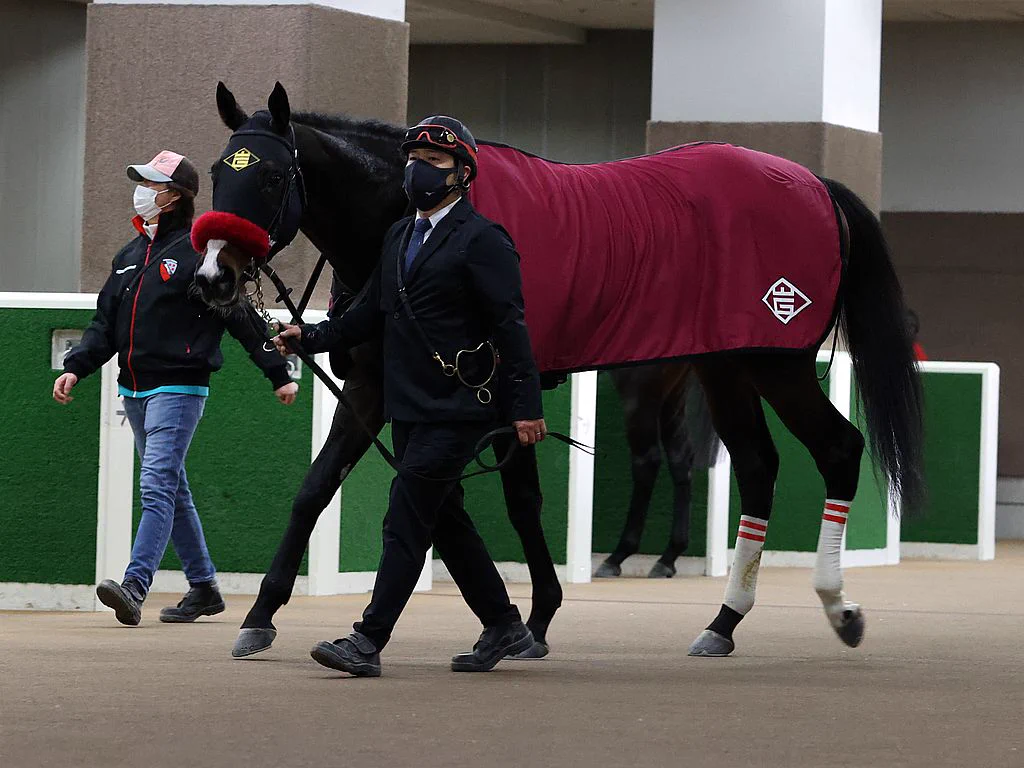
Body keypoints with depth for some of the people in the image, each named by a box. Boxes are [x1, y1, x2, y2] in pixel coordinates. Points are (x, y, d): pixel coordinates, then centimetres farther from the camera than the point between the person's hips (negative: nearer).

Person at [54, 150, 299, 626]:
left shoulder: (198, 253, -8)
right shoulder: (130, 256, 15)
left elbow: (242, 318, -7)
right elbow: (106, 324, 17)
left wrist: (280, 374, -6)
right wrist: (76, 368, 2)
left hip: (179, 387, -8)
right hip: (134, 390, 8)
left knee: (157, 486, -18)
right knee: (172, 490, 13)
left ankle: (135, 586, -29)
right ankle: (203, 588, 22)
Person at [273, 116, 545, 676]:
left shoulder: (481, 241, -10)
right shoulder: (398, 237, 15)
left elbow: (510, 326, -13)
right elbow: (370, 314, 20)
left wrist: (526, 406, -18)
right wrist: (311, 336, 7)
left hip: (455, 409, -8)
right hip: (408, 408, 8)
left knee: (405, 522, -11)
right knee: (445, 521, 15)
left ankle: (368, 642, -13)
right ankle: (503, 627, 28)